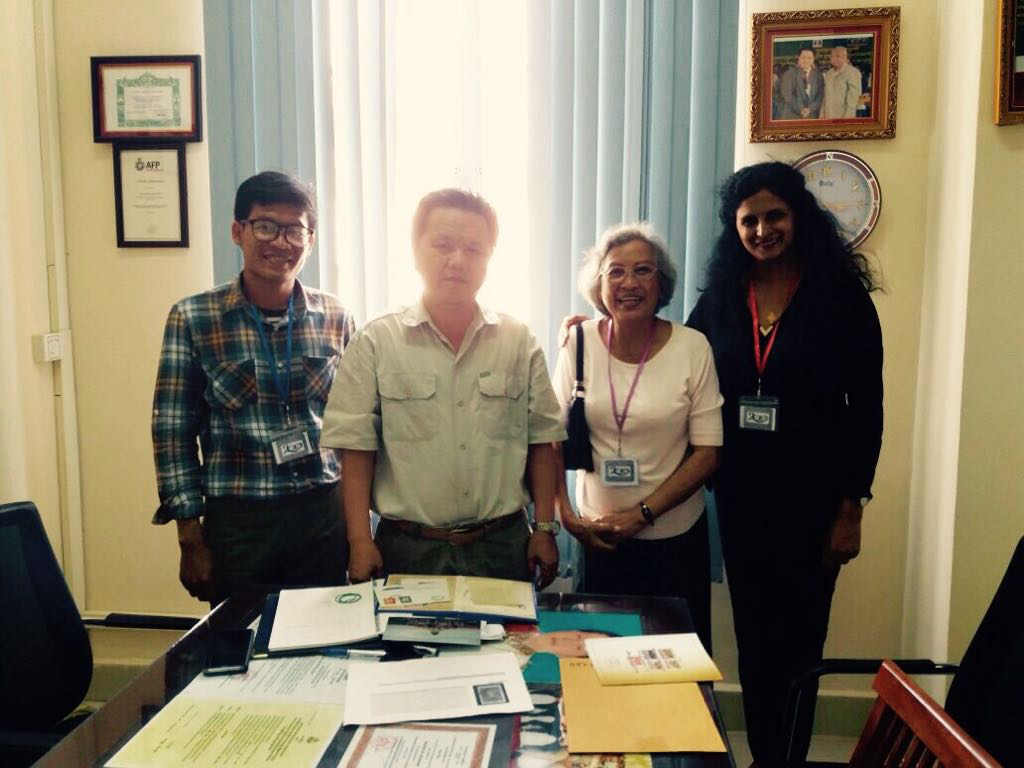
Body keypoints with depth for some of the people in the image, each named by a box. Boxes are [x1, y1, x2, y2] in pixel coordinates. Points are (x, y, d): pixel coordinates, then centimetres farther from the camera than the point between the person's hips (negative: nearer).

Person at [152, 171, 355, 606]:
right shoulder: (192, 319, -3)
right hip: (237, 521, -2)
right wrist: (191, 540, -3)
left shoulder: (335, 318, 3)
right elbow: (174, 430, -1)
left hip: (325, 516, 2)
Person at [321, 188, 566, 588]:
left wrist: (544, 529, 3)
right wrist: (361, 543, -7)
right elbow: (357, 447, -3)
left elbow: (540, 442, 6)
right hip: (408, 550, -1)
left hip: (502, 547, 2)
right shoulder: (376, 342, -3)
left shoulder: (519, 341, 3)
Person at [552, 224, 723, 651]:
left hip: (675, 535, -1)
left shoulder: (692, 347, -10)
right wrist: (565, 516, -6)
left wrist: (641, 514, -14)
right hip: (598, 534, 1)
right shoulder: (580, 344, -6)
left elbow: (707, 453, -9)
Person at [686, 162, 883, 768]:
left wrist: (852, 507, -8)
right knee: (753, 634, 13)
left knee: (799, 635, 7)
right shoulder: (721, 297, 3)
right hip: (741, 495, 3)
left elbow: (866, 408, -5)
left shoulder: (841, 294, -6)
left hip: (813, 495, -3)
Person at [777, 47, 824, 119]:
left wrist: (810, 109, -11)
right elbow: (787, 95, -5)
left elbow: (820, 95, 5)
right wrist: (800, 109, -12)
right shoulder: (789, 74, 3)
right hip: (791, 115, -2)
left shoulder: (818, 75, 11)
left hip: (811, 116, 2)